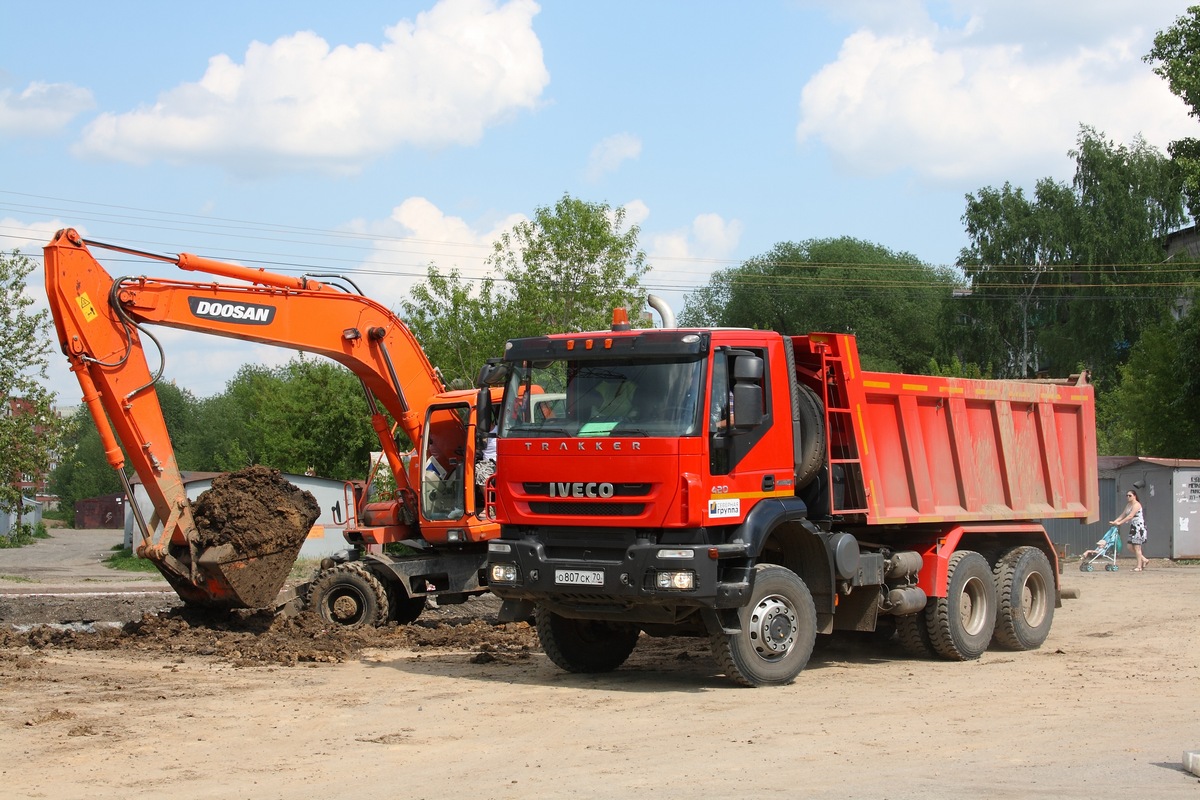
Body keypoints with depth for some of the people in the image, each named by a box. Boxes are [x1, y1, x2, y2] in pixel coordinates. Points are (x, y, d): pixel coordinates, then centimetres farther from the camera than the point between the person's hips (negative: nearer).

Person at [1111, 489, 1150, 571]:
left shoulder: (1136, 505, -14)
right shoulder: (1128, 505, 15)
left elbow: (1130, 516, -23)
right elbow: (1123, 515, 11)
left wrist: (1119, 523, -26)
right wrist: (1114, 521, -3)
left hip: (1139, 526, -9)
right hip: (1133, 527, 9)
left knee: (1137, 547, -6)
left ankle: (1139, 566, 0)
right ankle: (1144, 560, 21)